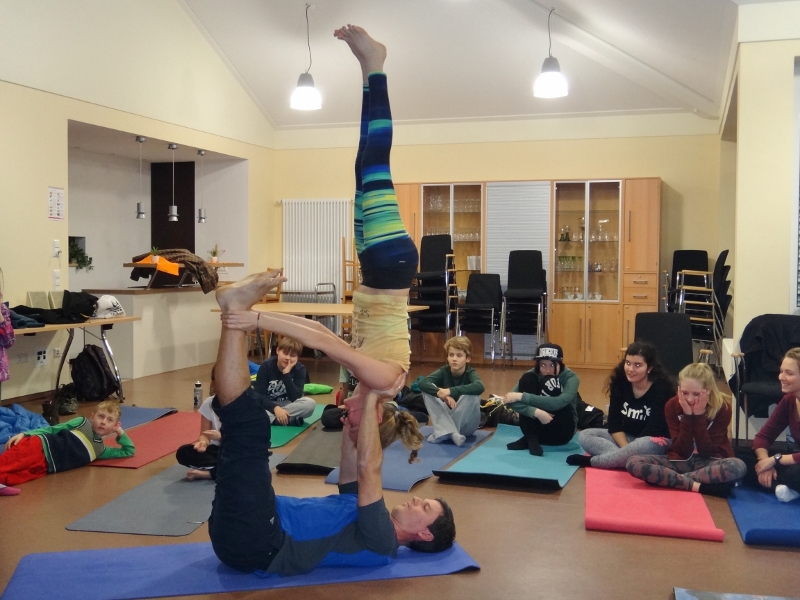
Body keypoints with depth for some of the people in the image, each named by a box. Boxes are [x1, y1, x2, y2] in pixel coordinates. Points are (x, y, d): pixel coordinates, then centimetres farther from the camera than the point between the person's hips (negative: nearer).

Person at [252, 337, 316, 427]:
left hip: (288, 404, 1)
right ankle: (289, 419, -31)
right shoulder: (266, 366, -12)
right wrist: (275, 408, -32)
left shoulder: (300, 369, -9)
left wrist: (286, 373, -27)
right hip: (268, 405, -1)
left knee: (310, 403, -28)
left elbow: (296, 398, -21)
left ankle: (273, 418, -25)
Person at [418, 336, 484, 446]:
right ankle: (449, 432, -30)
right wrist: (441, 393, -41)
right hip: (446, 420, 3)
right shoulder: (444, 371, -8)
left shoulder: (470, 373, -14)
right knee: (427, 391, -17)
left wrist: (451, 391, -45)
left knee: (472, 394, -30)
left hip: (467, 424, -3)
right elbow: (422, 383, -24)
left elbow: (480, 387, -39)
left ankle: (443, 433, -24)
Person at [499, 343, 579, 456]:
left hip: (562, 431, -2)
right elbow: (511, 401, -23)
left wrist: (522, 396, -36)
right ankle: (531, 438, -18)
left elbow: (559, 402, -35)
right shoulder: (532, 375, -9)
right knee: (527, 379, -21)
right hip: (537, 429, 2)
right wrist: (536, 412, -39)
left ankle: (529, 438, -15)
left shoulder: (570, 377, -15)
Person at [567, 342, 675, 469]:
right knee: (585, 436, -13)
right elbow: (614, 421, -6)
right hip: (625, 438, 5)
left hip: (655, 442, -5)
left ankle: (591, 461, -25)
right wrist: (626, 450, -21)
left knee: (645, 445, -40)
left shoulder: (662, 389, -18)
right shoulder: (619, 381, -5)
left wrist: (629, 451, -25)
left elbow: (654, 430, -22)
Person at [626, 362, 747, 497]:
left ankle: (672, 479, -26)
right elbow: (683, 451, -15)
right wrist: (687, 415, -24)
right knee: (633, 463, -24)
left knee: (738, 466, -37)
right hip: (681, 461, 2)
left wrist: (699, 415, -24)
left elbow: (706, 451, -17)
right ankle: (699, 486, -29)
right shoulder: (672, 406, -10)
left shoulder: (722, 407, -13)